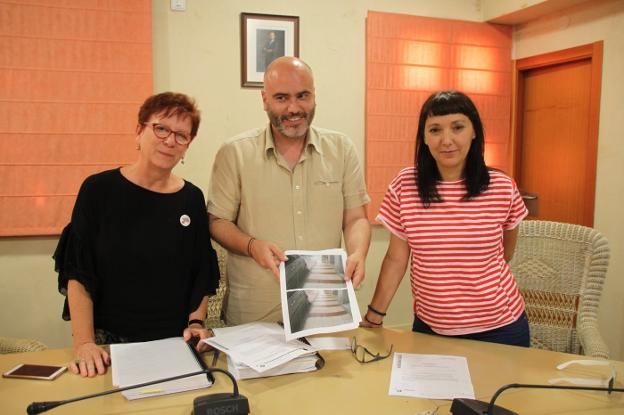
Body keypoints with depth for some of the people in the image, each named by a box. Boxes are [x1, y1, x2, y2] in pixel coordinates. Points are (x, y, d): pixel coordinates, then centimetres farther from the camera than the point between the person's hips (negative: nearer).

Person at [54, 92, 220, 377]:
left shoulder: (192, 198, 2)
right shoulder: (99, 189, -6)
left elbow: (203, 275, 7)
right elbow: (77, 272, -7)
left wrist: (196, 323, -4)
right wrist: (84, 342, -13)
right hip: (109, 340, -2)